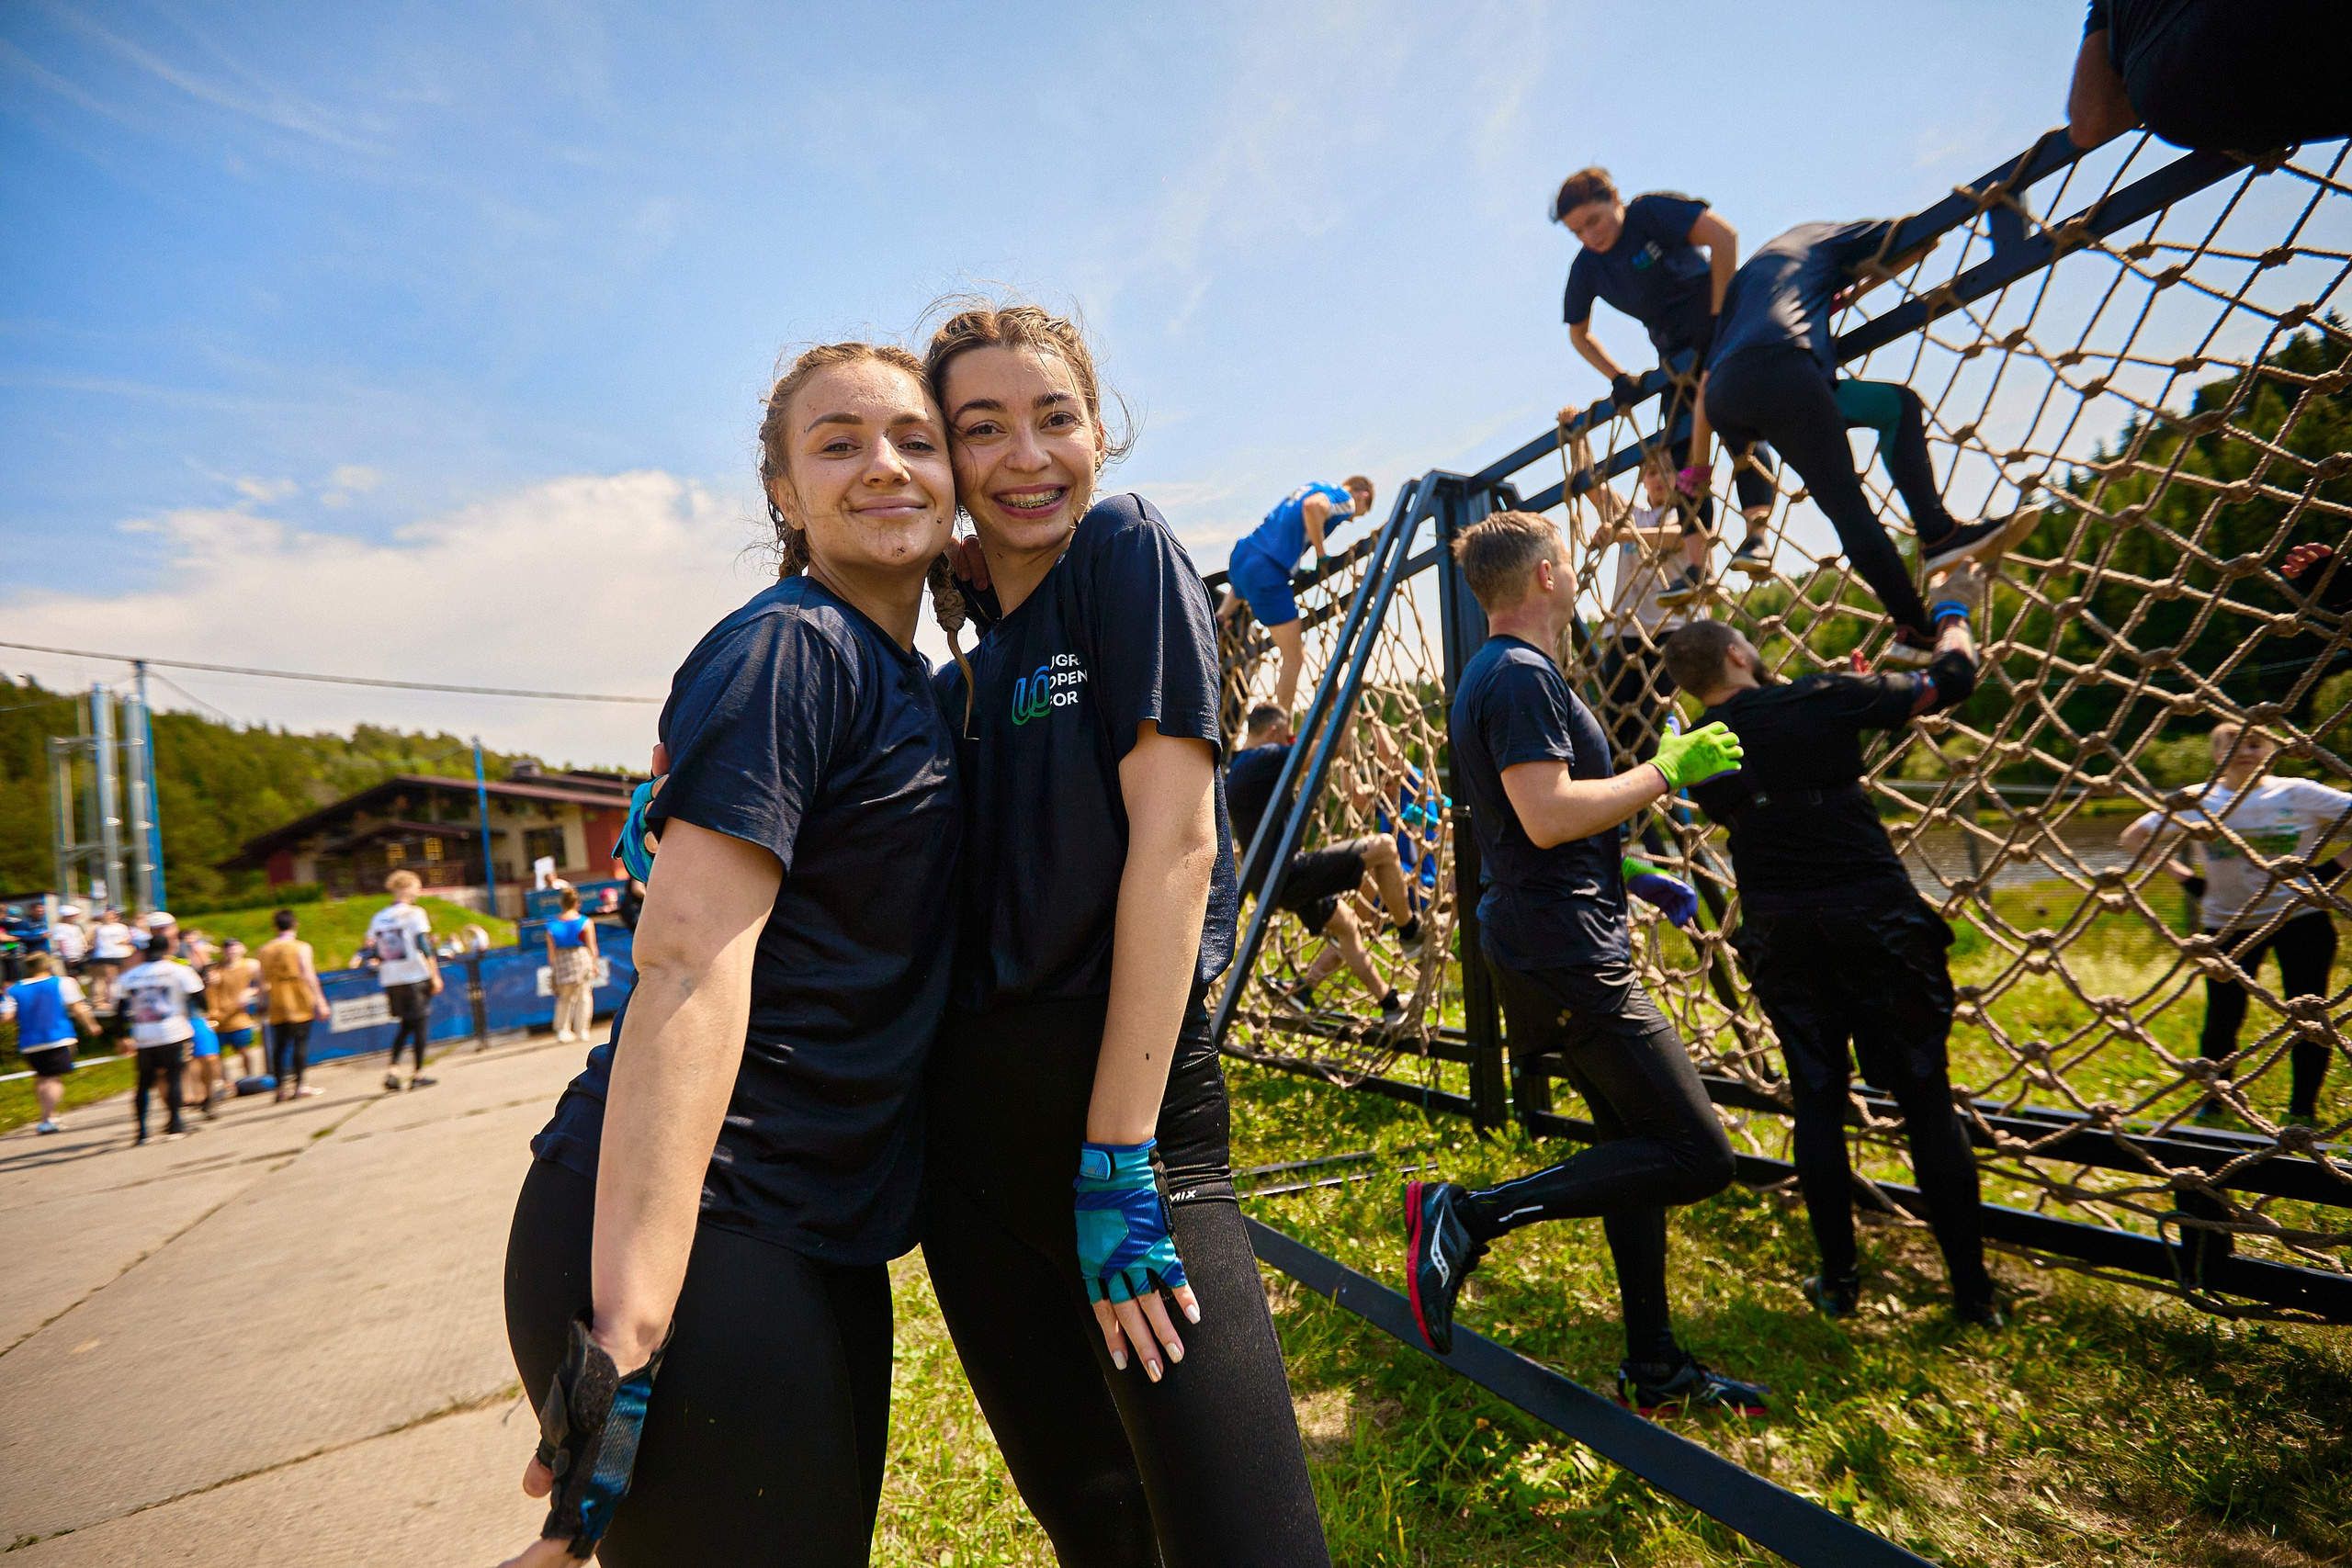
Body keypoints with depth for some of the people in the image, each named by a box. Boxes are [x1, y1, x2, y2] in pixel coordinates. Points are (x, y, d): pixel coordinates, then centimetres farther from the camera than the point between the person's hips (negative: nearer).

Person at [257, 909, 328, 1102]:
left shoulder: (265, 950, 8)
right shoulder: (301, 947, -5)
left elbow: (263, 980, 10)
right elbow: (309, 977, -10)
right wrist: (320, 1002, -8)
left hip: (277, 1006, 4)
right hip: (300, 1004, -4)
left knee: (279, 1046, 8)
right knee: (301, 1043, -2)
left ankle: (282, 1087, 6)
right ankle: (299, 1086, -3)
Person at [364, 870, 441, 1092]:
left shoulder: (378, 918, 10)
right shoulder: (414, 914, -7)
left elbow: (370, 953, 9)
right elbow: (425, 948, -11)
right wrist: (435, 976, -8)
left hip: (390, 981, 6)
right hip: (416, 977, -6)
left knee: (405, 1024, 17)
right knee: (420, 1023, 4)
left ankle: (393, 1069, 3)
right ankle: (418, 1074, 7)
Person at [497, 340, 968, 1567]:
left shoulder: (911, 684, 13)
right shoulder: (787, 653, -15)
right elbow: (688, 968, -23)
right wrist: (628, 1331, -26)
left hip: (820, 1242, 9)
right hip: (683, 1238, -9)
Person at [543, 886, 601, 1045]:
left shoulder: (552, 925, 0)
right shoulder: (585, 922, -6)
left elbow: (551, 950, 1)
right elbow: (592, 946, -5)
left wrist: (554, 969, 8)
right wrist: (594, 964, 4)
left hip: (561, 962, 3)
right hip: (582, 960, -3)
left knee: (564, 998, 15)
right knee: (584, 996, 5)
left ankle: (562, 1031, 13)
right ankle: (582, 1030, 4)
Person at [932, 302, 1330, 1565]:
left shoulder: (1127, 549, -5)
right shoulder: (959, 679, 13)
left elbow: (1176, 843, -15)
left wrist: (1117, 1158, -17)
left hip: (1119, 1088, -6)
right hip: (964, 1117, 6)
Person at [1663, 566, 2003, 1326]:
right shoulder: (1824, 699, -8)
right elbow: (1951, 680, 1)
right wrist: (1952, 611, 21)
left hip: (1780, 936, 2)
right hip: (1874, 918, -2)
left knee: (1817, 1099, 14)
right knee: (1926, 1099, 9)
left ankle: (1838, 1278, 20)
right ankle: (1972, 1289, 18)